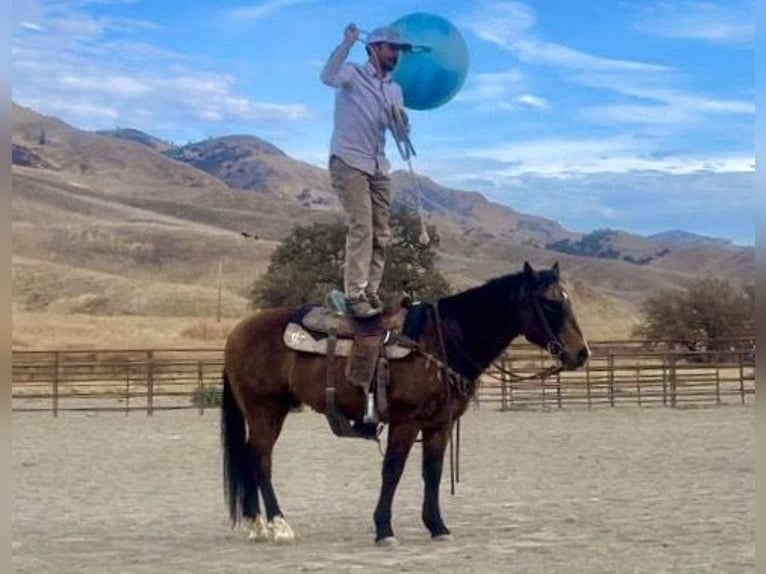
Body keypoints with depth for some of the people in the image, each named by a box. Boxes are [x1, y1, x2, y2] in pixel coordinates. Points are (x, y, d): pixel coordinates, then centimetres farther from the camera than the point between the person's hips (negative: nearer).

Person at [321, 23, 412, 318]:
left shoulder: (394, 89, 16)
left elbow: (402, 131, 15)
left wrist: (398, 116, -6)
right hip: (349, 161, -7)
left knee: (381, 234, 3)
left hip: (378, 166, 7)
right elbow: (328, 77, -26)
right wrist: (347, 43, -28)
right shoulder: (353, 74, -3)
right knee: (361, 226, -18)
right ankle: (355, 296, -19)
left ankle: (370, 292, 9)